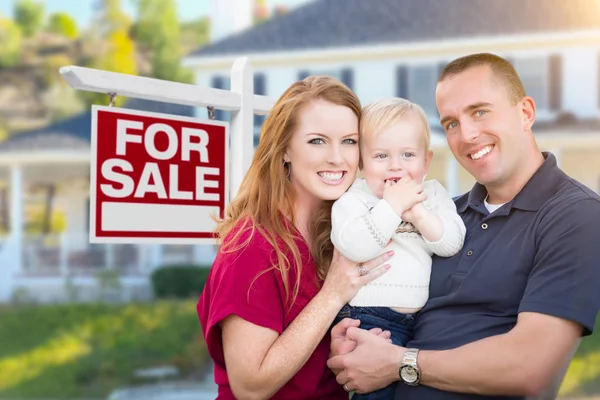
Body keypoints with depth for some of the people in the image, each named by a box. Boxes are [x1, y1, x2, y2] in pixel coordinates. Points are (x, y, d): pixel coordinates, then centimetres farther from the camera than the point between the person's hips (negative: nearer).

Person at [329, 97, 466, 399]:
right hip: (371, 317, -5)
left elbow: (452, 243, -3)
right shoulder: (354, 199, -4)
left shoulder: (432, 194, 9)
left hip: (426, 318, 5)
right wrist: (391, 206, -21)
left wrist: (417, 212, -17)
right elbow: (353, 247, -22)